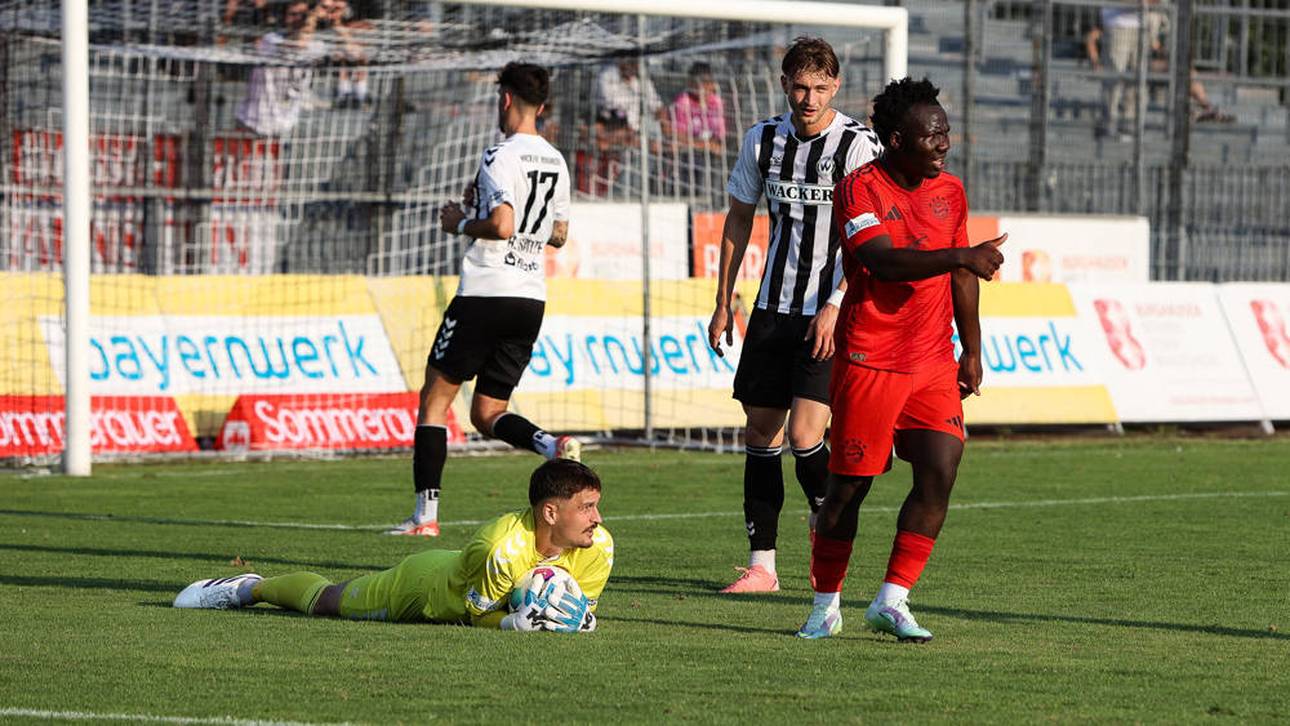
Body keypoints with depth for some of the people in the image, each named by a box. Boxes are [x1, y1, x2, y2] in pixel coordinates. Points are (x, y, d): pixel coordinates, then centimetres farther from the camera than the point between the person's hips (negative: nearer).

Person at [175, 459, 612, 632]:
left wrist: (578, 617, -34)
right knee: (325, 598, 19)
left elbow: (582, 611, -11)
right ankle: (249, 588, 46)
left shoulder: (597, 547, -27)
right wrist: (518, 620, -48)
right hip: (421, 583, -5)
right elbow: (479, 614, -30)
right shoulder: (500, 548, -45)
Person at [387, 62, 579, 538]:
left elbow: (501, 226, -24)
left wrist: (461, 222, -4)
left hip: (485, 293, -7)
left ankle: (426, 513, 1)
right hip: (531, 298, 7)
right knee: (488, 415, 12)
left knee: (435, 396, 5)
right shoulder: (555, 162, 13)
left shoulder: (501, 156, -12)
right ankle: (554, 446, -18)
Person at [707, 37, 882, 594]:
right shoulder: (762, 141, 6)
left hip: (832, 314, -5)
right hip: (772, 309, 5)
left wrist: (836, 305, -22)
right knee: (760, 433, 4)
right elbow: (739, 219, 17)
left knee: (804, 434, -14)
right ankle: (761, 565, 10)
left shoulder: (858, 146, -10)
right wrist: (723, 302, 14)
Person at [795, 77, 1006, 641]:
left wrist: (971, 352, 18)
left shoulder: (950, 191, 9)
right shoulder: (861, 189, -11)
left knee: (940, 473, -10)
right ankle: (826, 606, 17)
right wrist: (962, 255, -33)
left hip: (934, 363, 5)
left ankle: (892, 601, -3)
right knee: (849, 484, 2)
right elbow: (883, 261, -27)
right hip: (868, 361, -5)